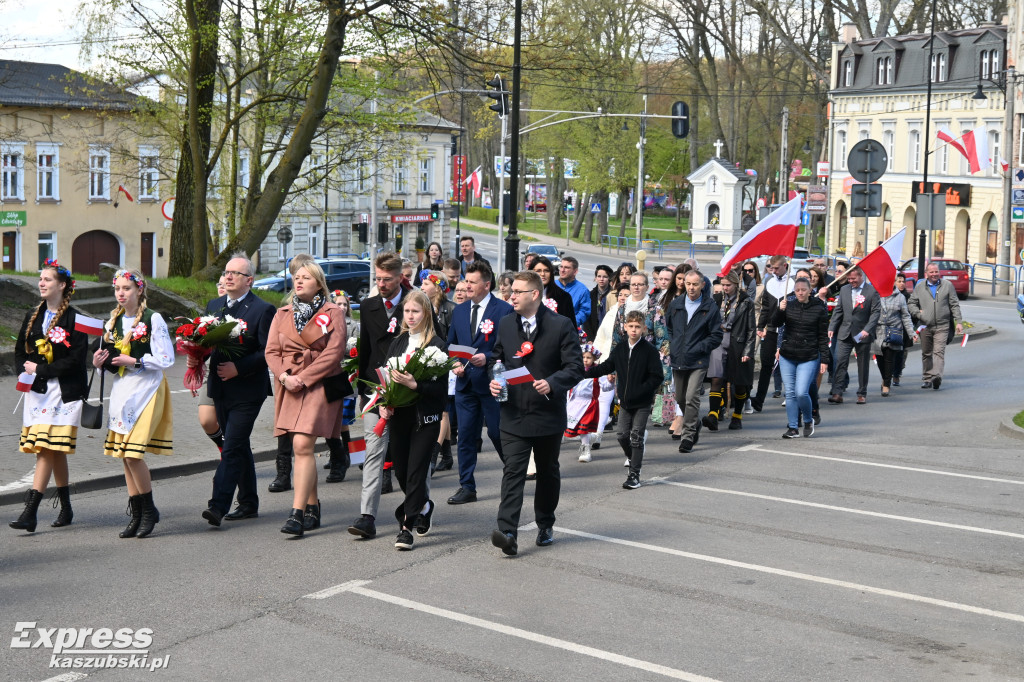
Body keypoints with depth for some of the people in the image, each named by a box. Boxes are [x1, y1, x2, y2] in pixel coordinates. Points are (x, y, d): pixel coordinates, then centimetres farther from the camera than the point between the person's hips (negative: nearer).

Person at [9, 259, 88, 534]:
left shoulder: (74, 319, -6)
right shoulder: (33, 316, 13)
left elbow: (76, 359, -13)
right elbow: (20, 351, 16)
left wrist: (40, 370, -12)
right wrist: (26, 368, -5)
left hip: (63, 392, -6)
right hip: (37, 390, 6)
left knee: (47, 449, -12)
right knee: (55, 452, 10)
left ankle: (30, 513, -16)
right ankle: (66, 509, 20)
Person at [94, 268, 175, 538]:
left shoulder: (153, 319, -8)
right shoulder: (113, 321, 12)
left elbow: (166, 358, -13)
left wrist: (134, 361, -17)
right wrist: (99, 362, -1)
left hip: (146, 389, -7)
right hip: (121, 390, 7)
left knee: (132, 453, -14)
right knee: (124, 456, 7)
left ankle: (149, 509, 4)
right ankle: (136, 515, 15)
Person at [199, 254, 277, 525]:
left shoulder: (263, 310, -8)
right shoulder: (214, 306, 13)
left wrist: (239, 368, -21)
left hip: (247, 391, -7)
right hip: (221, 389, 7)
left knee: (232, 448, -12)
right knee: (239, 446, 15)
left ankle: (218, 506, -16)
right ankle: (248, 503, 24)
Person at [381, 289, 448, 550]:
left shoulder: (437, 345, -7)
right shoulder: (398, 343, 10)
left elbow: (440, 387, -12)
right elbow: (385, 376, 12)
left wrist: (414, 384, -25)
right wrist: (384, 404, -4)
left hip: (425, 417, -5)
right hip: (399, 414, 5)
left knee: (416, 472, -6)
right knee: (400, 471, 12)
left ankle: (406, 527, -1)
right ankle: (423, 506, 38)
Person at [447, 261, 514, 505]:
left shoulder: (504, 310, -7)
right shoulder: (459, 310, 11)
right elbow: (451, 344, 17)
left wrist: (487, 358, -21)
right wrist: (454, 364, 0)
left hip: (491, 383, -5)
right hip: (465, 382, 5)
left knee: (497, 432, 3)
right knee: (466, 435, 5)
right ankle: (467, 487, 11)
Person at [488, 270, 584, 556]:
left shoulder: (561, 326, -7)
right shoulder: (505, 324, 8)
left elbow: (575, 368, -8)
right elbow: (497, 359, 19)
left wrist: (551, 383, -24)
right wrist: (494, 380, -2)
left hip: (548, 414, -2)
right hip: (513, 414, 2)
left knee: (548, 473, 14)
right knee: (512, 472, -11)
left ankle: (545, 526, 32)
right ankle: (508, 533, -19)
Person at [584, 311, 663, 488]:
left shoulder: (650, 351, -10)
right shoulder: (619, 350, 5)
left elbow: (657, 377, -11)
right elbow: (606, 367, 16)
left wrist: (640, 391, -20)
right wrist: (585, 373, 7)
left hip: (642, 403, -5)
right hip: (625, 402, 5)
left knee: (636, 438, -4)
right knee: (623, 435, 8)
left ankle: (634, 474, 1)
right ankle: (632, 458, 37)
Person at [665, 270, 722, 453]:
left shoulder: (710, 307, -3)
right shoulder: (676, 304, 8)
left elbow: (716, 336, -1)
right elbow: (667, 326, 21)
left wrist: (699, 348, -11)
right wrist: (672, 346, 8)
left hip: (698, 361, -5)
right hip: (678, 360, 5)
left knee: (692, 398, -14)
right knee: (680, 398, 14)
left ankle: (688, 435, -9)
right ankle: (695, 425, 37)